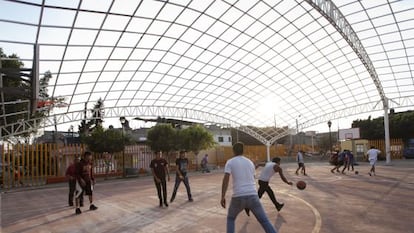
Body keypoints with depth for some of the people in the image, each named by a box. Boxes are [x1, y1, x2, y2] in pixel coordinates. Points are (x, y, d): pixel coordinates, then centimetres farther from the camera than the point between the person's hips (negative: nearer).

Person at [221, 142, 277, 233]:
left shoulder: (230, 162, 4)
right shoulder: (250, 162, 16)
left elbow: (226, 179, -8)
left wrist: (223, 197, -7)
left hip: (238, 197, -2)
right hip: (252, 195, 2)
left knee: (230, 218, 24)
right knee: (264, 221, 10)